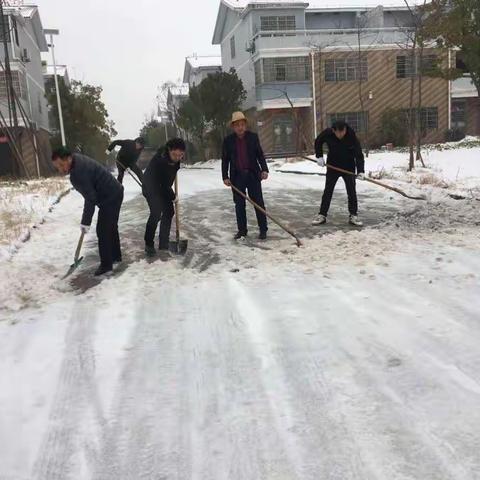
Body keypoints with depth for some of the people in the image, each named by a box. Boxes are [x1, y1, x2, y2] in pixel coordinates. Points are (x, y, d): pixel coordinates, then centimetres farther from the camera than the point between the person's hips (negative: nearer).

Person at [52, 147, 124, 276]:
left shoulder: (79, 172, -29)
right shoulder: (77, 159, 2)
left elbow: (90, 199, -28)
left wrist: (85, 222, -22)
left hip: (110, 198, -11)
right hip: (114, 193, 11)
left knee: (103, 230, -6)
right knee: (111, 227, 22)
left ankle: (106, 264, 3)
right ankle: (115, 256, 36)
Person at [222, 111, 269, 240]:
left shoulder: (253, 137, 2)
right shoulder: (228, 141, 1)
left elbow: (260, 155, 5)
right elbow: (225, 160, 4)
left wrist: (264, 169, -6)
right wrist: (225, 177, -2)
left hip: (253, 175, 0)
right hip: (237, 176, 1)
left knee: (258, 202, 1)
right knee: (239, 204, 5)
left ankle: (263, 229, 9)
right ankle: (242, 230, 15)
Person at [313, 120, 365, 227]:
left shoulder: (351, 136, -23)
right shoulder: (327, 134, -18)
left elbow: (359, 154, -24)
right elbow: (318, 142, 3)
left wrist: (360, 171, -35)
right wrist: (319, 156, -6)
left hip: (349, 168, -1)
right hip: (332, 166, 1)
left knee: (352, 192, -2)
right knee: (327, 191, 5)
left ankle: (353, 216, 8)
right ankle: (322, 215, 12)